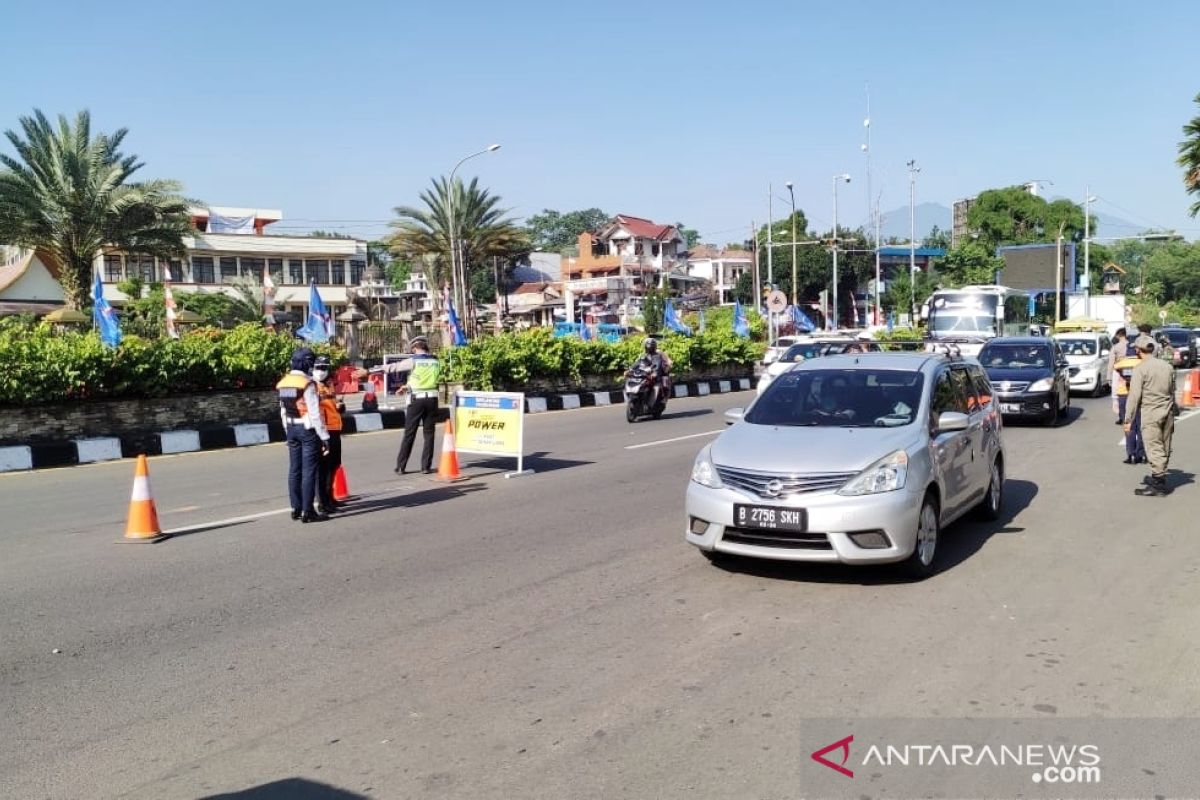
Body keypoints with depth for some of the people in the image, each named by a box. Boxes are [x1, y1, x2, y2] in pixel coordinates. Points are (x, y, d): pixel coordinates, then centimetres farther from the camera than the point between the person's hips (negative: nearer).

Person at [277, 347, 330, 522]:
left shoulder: (283, 383, 8)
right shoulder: (307, 384, -17)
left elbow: (283, 411, 13)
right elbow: (315, 413, -19)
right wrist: (324, 437, -16)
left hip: (291, 429, 8)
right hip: (308, 429, -8)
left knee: (294, 469, 14)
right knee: (309, 470, -4)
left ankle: (296, 508, 21)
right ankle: (308, 511, -4)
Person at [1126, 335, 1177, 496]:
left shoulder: (1140, 369, -10)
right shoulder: (1168, 366, 10)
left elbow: (1134, 395, -13)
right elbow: (1173, 392, 16)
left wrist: (1128, 419, -9)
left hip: (1150, 413, -7)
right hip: (1167, 413, 7)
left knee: (1154, 449, -4)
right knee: (1164, 449, 13)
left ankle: (1158, 485, -3)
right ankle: (1158, 478, 22)